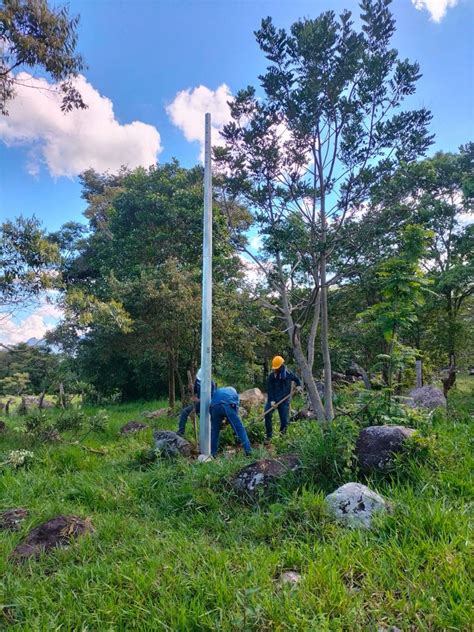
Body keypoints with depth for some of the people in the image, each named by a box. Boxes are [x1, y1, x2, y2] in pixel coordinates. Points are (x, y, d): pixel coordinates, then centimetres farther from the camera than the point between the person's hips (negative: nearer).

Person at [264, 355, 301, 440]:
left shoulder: (289, 374, 0)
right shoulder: (271, 376, -4)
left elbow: (296, 379, 21)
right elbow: (269, 389, -7)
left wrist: (299, 385, 1)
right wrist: (271, 400, -17)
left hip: (284, 401, 1)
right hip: (273, 399, 0)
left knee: (284, 420, -3)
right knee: (267, 414, -20)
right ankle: (269, 435, -6)